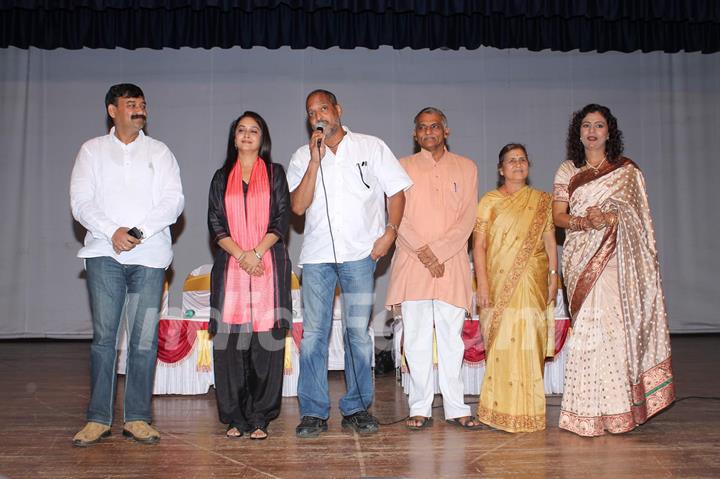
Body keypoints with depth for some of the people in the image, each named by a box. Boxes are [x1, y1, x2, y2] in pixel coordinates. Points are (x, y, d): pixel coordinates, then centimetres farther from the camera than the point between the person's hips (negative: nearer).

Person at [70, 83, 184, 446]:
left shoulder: (159, 152, 14)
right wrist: (112, 231, -12)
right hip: (104, 253, 0)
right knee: (103, 336, -1)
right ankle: (98, 418, 8)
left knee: (145, 339, -1)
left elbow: (174, 200, 2)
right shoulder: (92, 150, 14)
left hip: (149, 254, 0)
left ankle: (137, 418, 7)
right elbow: (80, 201, 3)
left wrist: (140, 231, -11)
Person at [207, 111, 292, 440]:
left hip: (269, 266, -1)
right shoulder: (222, 178, 16)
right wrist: (241, 255, -8)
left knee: (266, 339, -4)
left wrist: (256, 252, -11)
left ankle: (259, 418, 4)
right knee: (229, 340, -2)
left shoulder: (275, 174, 12)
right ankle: (234, 417, 8)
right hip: (230, 266, 2)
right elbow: (215, 224, 7)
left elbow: (282, 220, 3)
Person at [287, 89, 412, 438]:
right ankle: (314, 412, 7)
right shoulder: (302, 157, 12)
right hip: (317, 253, 2)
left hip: (360, 253, -1)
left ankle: (357, 409, 11)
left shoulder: (371, 147, 9)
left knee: (358, 331, -1)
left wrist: (390, 232, -6)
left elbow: (396, 191, 7)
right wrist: (315, 160, -6)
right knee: (313, 332, -1)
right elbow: (298, 206, -2)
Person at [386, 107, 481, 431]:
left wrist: (438, 251, -9)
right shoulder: (403, 167, 11)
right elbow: (397, 216, 1)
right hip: (412, 261, 0)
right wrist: (424, 252, -10)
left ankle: (456, 408, 9)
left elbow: (467, 219, 3)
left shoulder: (465, 167, 12)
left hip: (452, 262, 0)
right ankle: (420, 408, 7)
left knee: (452, 337, 2)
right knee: (416, 337, 0)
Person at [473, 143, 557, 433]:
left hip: (533, 284, 2)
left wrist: (553, 276, 2)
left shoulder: (542, 201, 13)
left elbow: (550, 242, 12)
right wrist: (482, 283, -8)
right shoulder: (490, 201, 5)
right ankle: (503, 410, 5)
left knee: (530, 344, 1)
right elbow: (479, 245, -1)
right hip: (500, 284, -2)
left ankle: (529, 409, 13)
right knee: (503, 344, -5)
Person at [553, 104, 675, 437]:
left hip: (616, 258, -1)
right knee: (593, 325, -6)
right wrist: (585, 222, -14)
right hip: (581, 256, 1)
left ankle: (614, 409, 2)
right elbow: (557, 216, 6)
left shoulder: (627, 171, 11)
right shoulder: (567, 171, 13)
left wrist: (609, 218, -15)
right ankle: (592, 411, 2)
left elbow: (638, 217, 4)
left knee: (611, 324, -9)